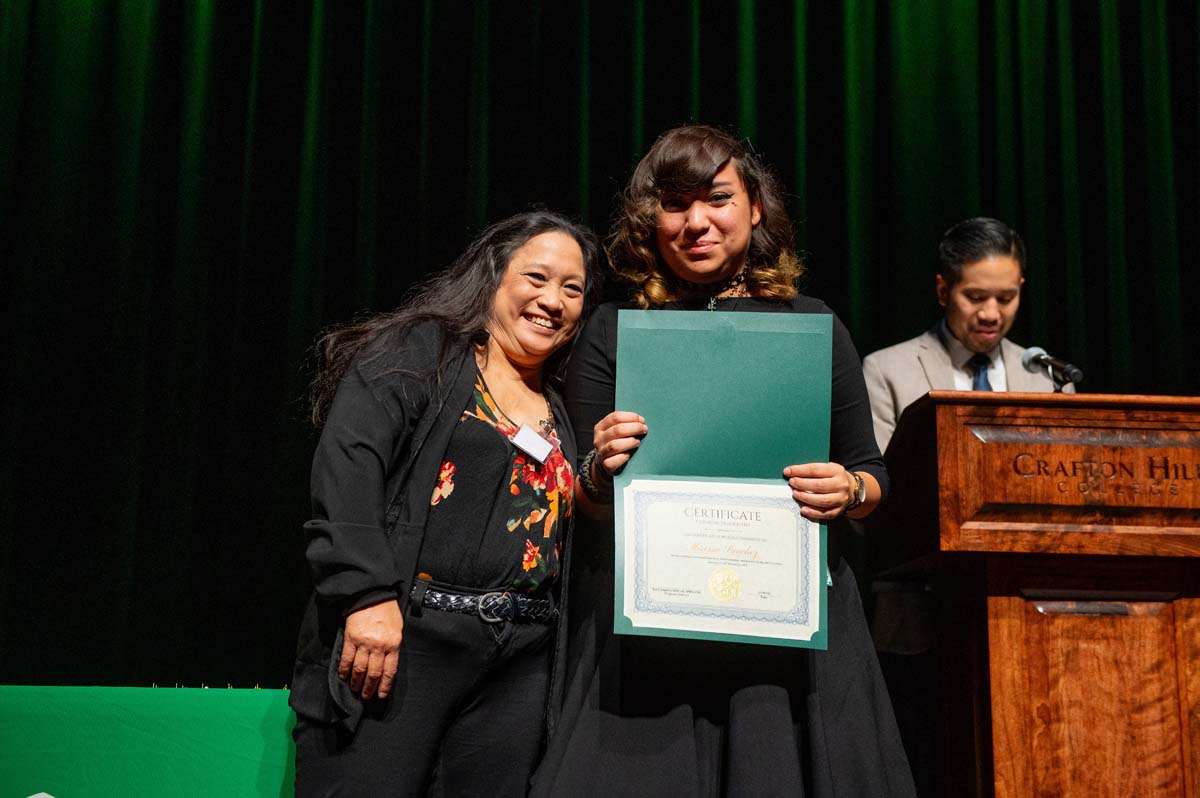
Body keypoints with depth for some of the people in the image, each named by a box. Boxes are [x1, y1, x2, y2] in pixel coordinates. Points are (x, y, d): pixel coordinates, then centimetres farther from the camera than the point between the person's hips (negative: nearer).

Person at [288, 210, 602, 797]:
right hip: (402, 637, -5)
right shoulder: (416, 353, 1)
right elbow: (346, 466, -12)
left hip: (516, 662, 6)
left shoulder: (561, 413, 19)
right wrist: (367, 595, -21)